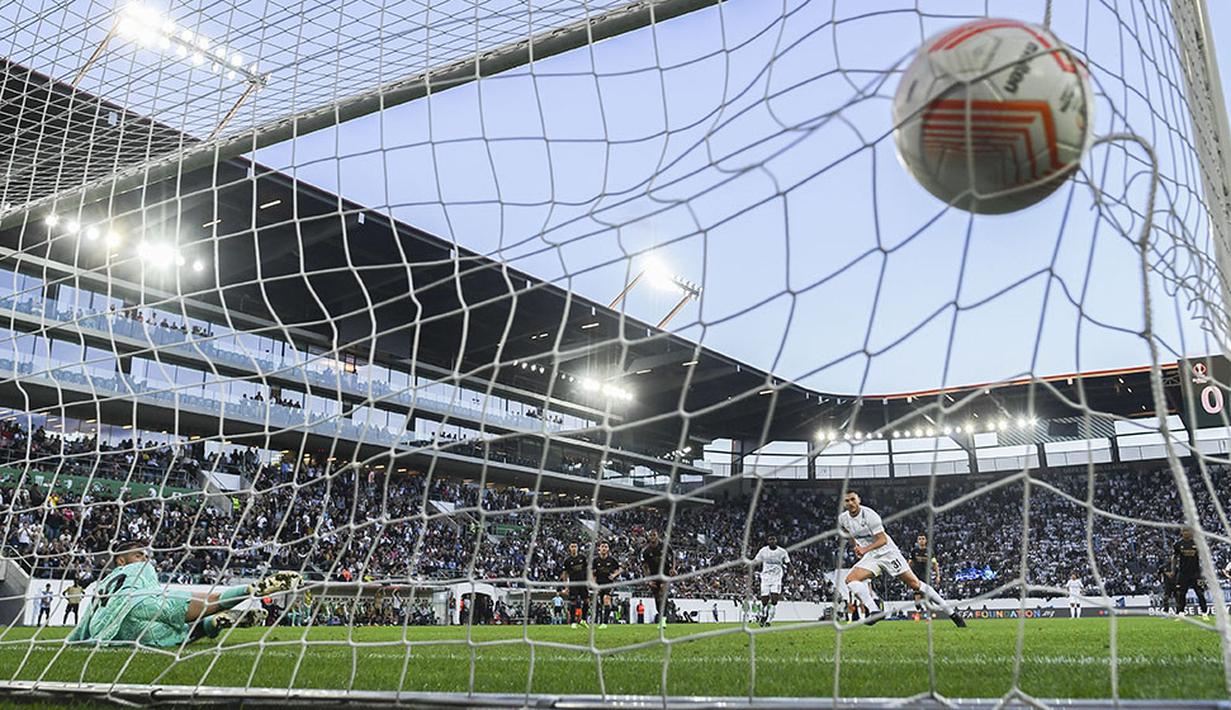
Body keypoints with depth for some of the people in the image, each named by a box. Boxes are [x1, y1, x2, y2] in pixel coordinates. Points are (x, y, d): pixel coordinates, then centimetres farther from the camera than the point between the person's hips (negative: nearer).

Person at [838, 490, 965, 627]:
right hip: (870, 558, 5)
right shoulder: (842, 519, -3)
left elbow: (883, 540, -23)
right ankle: (873, 611, -22)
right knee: (850, 579, -19)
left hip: (887, 552, -5)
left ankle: (951, 613, 4)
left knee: (914, 583, -5)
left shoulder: (869, 514, -21)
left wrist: (865, 549, -36)